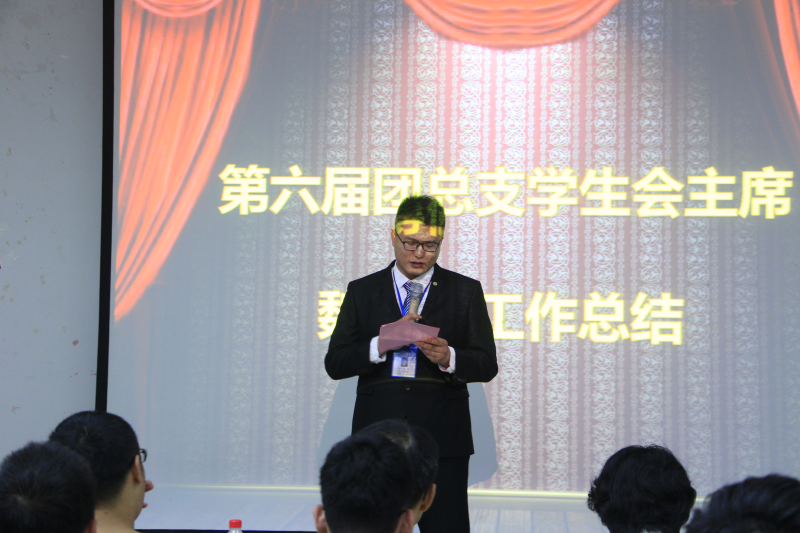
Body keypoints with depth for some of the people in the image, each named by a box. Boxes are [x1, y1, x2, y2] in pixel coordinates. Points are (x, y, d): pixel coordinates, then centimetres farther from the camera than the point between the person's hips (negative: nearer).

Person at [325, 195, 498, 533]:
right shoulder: (362, 292, 11)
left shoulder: (466, 292, 9)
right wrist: (380, 345, -13)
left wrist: (449, 358, -16)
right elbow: (334, 364, 4)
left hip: (443, 441, -1)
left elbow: (487, 365, 5)